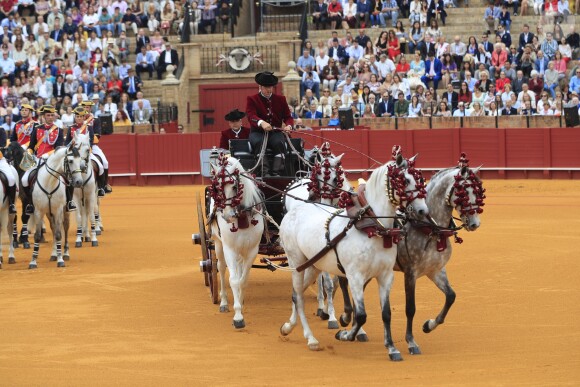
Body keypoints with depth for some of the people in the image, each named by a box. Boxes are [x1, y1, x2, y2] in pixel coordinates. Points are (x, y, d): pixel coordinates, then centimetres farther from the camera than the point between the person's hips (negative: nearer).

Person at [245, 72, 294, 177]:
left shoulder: (281, 99, 13)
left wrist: (288, 125, -16)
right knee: (258, 142, -37)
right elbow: (251, 116, -14)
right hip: (258, 132, -2)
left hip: (275, 132, 2)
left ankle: (277, 171, -41)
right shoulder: (252, 99, 4)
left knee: (279, 142, -34)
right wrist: (261, 123, -38)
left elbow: (288, 117, 10)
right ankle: (264, 171, -45)